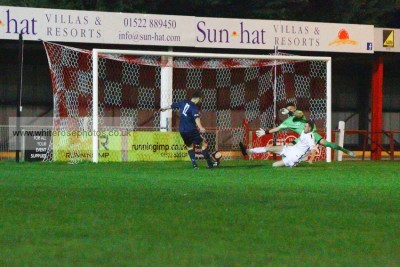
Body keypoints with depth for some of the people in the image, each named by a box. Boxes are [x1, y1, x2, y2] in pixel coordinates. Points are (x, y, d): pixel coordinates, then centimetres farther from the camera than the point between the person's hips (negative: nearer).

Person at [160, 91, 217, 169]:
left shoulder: (184, 103, 6)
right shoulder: (194, 107, -15)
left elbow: (173, 105, 23)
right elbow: (196, 118, -33)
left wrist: (164, 108, 42)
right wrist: (200, 127, -49)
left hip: (182, 131, 7)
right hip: (191, 130, -7)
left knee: (190, 146, 22)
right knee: (203, 144, 2)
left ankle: (194, 164, 13)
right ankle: (210, 164, 1)